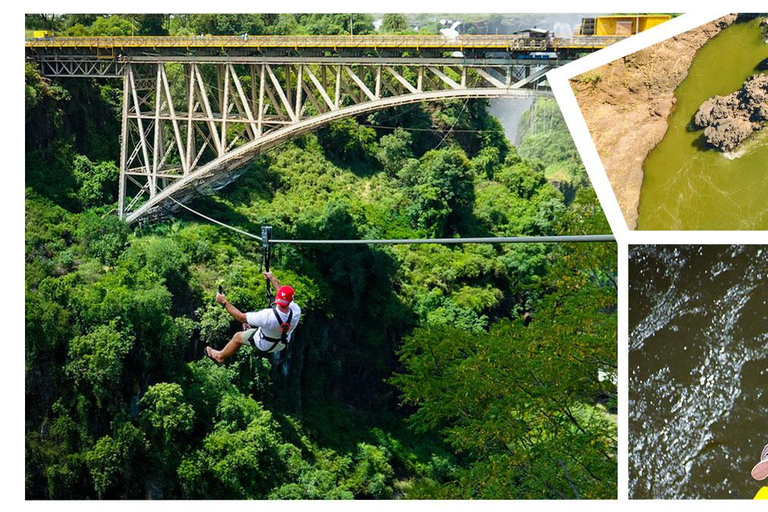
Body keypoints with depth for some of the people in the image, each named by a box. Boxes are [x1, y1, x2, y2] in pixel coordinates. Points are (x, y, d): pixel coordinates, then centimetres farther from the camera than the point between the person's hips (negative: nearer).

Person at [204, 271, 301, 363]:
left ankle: (220, 356, 46)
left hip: (265, 345, -3)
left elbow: (241, 317, -29)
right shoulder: (296, 311, -33)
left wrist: (224, 302, -18)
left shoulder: (267, 316, -43)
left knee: (238, 336, 22)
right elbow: (286, 298, -9)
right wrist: (273, 279, 4)